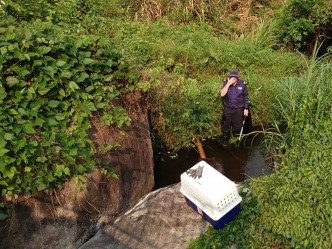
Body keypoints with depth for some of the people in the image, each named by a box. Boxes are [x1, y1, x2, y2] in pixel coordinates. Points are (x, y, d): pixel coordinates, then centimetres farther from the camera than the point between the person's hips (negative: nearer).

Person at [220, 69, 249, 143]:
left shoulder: (242, 84, -8)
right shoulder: (226, 83, -7)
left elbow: (245, 97, 2)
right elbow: (222, 94, -21)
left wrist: (246, 108, 2)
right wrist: (228, 84, -26)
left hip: (238, 109, -1)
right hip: (227, 108, 1)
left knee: (237, 128, 9)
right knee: (225, 127, 11)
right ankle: (225, 142, 32)